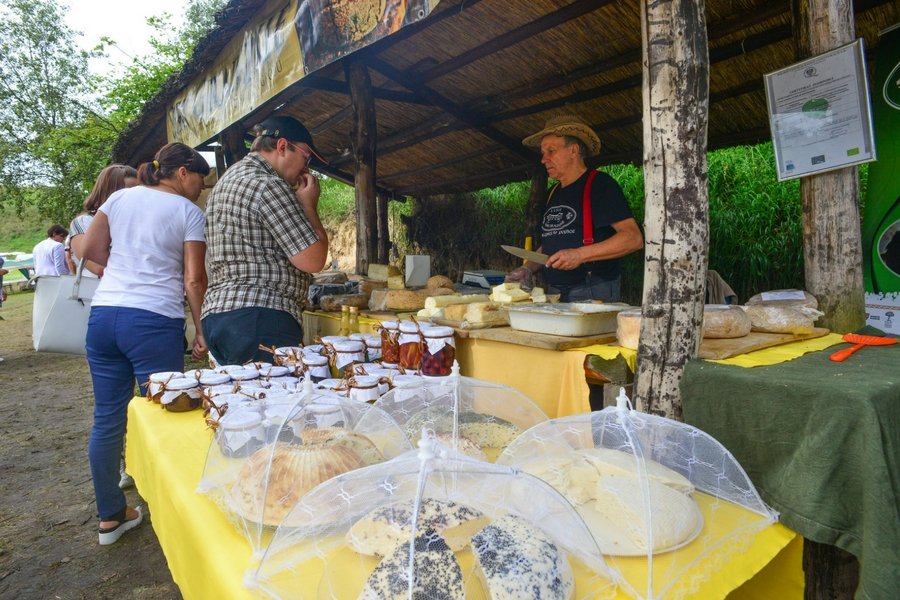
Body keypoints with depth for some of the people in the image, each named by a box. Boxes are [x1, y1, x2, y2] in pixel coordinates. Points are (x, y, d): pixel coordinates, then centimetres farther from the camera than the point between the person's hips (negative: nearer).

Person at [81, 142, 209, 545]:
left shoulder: (120, 197, 12)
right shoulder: (188, 212, -2)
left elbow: (90, 249, 14)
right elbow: (194, 280, -7)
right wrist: (202, 332, -1)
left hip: (103, 315, 6)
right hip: (154, 320, -5)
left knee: (107, 417, 11)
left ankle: (110, 516, 26)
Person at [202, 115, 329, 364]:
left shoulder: (228, 180, 21)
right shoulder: (268, 185, -11)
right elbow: (314, 260, -14)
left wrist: (299, 203, 20)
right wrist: (309, 205, 0)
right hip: (261, 317, -10)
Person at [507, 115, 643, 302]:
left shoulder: (600, 185, -6)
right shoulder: (554, 193, 17)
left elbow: (634, 238, -15)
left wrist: (580, 254, -22)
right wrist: (529, 268, 9)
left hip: (594, 294, -6)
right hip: (555, 293, 6)